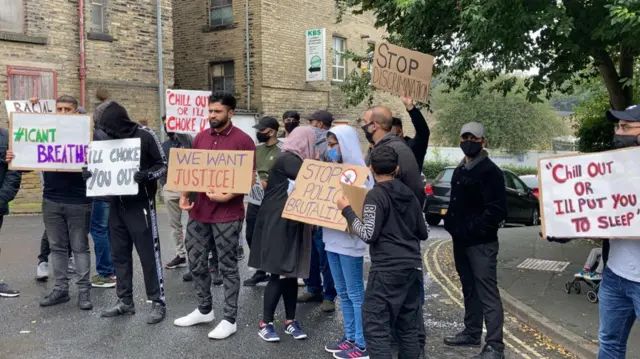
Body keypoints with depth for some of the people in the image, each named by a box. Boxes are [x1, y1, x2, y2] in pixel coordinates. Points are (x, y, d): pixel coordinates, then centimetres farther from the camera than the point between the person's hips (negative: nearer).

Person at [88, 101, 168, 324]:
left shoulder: (145, 135, -9)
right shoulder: (111, 139, 8)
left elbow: (163, 165, -7)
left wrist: (147, 175, -25)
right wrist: (92, 172, -3)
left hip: (140, 204, -7)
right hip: (117, 204, 7)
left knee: (149, 254, -3)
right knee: (119, 254, 11)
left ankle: (158, 302, 7)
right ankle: (125, 301, 23)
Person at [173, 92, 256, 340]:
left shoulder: (243, 140, -8)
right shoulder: (200, 138, 10)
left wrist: (227, 196, -22)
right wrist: (184, 195, 3)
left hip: (227, 215, -6)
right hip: (198, 212, 6)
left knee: (227, 267, 3)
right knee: (196, 263, 14)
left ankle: (230, 319, 14)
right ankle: (204, 310, 31)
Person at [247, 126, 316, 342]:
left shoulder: (295, 161, 15)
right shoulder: (287, 160, -14)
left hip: (292, 224, 9)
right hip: (278, 223, -9)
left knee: (291, 273, 10)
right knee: (279, 274, -6)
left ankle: (290, 321, 18)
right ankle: (265, 323, 5)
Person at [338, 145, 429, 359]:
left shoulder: (375, 195, -8)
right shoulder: (409, 194, 13)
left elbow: (369, 234, -15)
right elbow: (424, 233, 17)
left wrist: (347, 211, -5)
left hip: (388, 269, -7)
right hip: (413, 267, 8)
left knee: (375, 327, -4)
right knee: (408, 327, 13)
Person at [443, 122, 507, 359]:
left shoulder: (490, 171, -13)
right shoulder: (460, 170, 16)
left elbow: (497, 210, -20)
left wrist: (473, 229, -20)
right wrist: (451, 224, 13)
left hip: (481, 243, -9)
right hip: (461, 241, 9)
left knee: (487, 293, -7)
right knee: (469, 290, 18)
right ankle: (472, 333, 31)